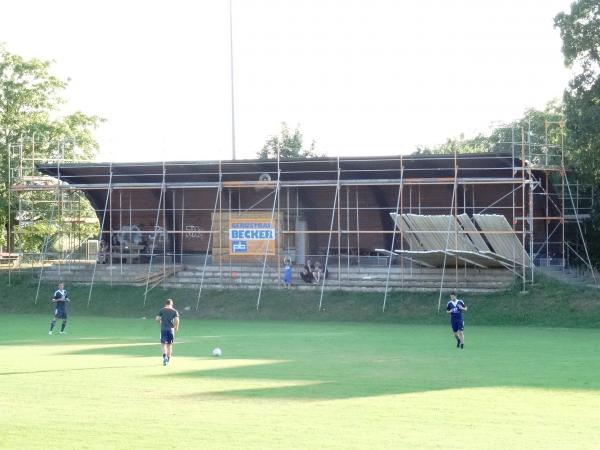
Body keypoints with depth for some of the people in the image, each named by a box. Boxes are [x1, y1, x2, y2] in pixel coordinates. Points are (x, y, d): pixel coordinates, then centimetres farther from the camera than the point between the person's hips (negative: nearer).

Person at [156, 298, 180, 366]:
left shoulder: (162, 310, 3)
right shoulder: (174, 311, 4)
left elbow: (157, 319, -3)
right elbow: (177, 320, -7)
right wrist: (176, 327, 9)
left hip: (163, 329, -1)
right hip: (171, 329, 1)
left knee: (164, 344, -3)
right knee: (169, 345, 12)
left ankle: (164, 356, -27)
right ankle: (168, 359, 18)